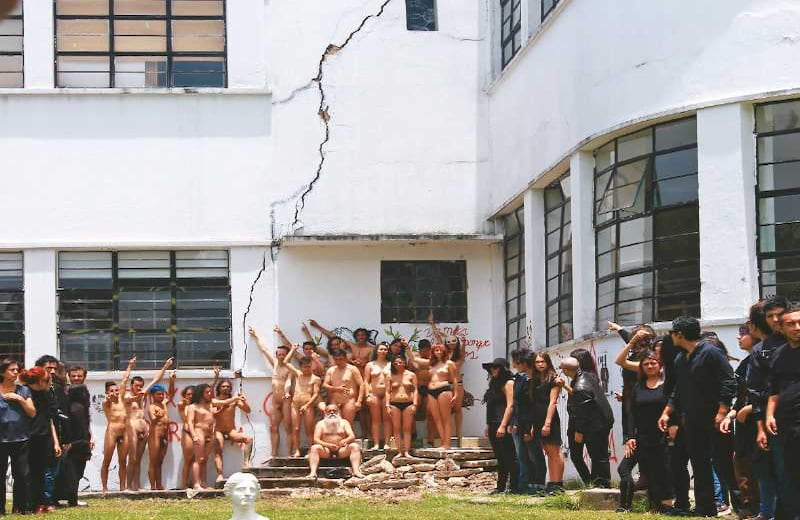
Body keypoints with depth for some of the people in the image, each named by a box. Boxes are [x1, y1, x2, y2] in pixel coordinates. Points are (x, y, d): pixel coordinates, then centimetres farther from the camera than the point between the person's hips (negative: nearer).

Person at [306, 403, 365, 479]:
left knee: (355, 446, -24)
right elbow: (316, 439, -2)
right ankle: (313, 472, -44)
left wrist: (345, 441, -23)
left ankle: (356, 471, -38)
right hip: (326, 452, -1)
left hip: (341, 451, 1)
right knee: (314, 448, -29)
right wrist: (327, 445, -21)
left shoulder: (344, 423, 14)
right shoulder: (320, 424, 11)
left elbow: (352, 436, 1)